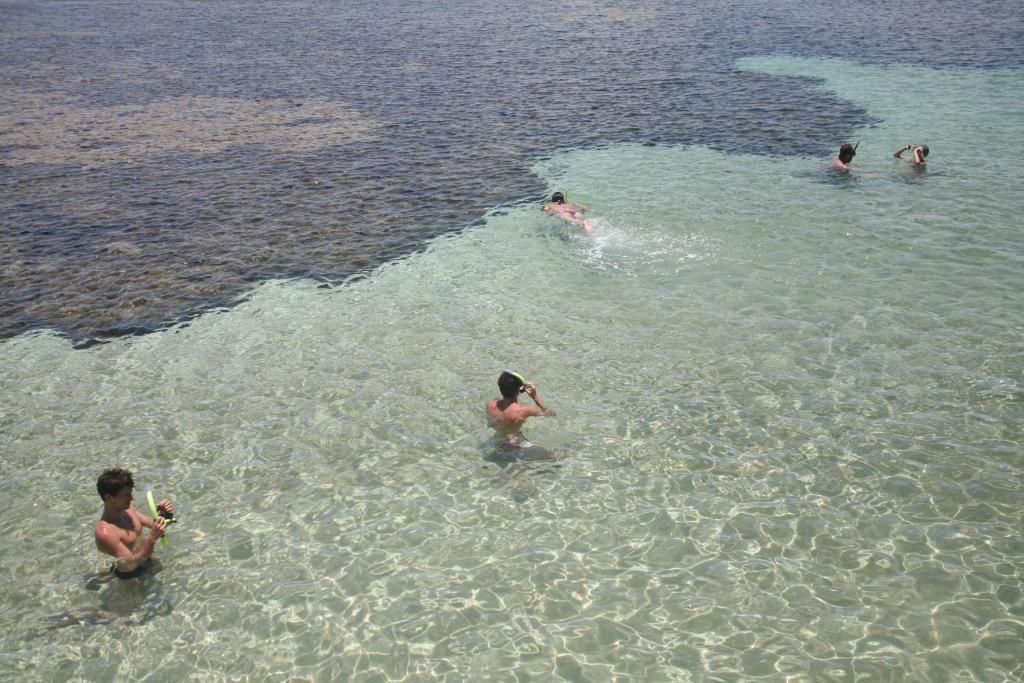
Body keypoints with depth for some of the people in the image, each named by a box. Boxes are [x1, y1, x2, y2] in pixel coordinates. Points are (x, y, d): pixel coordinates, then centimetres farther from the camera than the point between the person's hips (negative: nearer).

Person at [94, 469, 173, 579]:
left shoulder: (128, 509, -10)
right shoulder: (105, 533, -32)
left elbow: (153, 524, 0)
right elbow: (131, 564, -30)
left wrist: (163, 514, -21)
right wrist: (152, 539, -42)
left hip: (147, 560, 5)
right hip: (131, 575, -5)